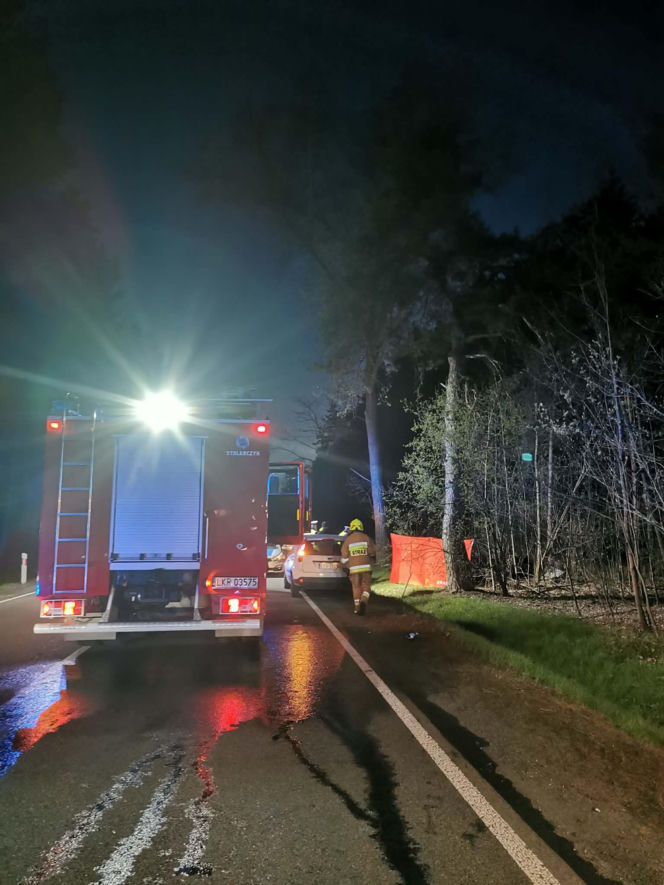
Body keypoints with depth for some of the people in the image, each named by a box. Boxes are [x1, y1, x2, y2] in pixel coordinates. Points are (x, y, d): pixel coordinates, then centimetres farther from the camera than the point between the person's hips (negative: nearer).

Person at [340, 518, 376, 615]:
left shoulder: (347, 540, 1)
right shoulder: (366, 538, 0)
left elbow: (344, 558, 3)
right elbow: (373, 553, 3)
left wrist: (346, 563, 24)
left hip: (354, 568, 1)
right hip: (366, 567, -1)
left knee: (356, 588, 11)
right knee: (366, 587, 6)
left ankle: (357, 608, 14)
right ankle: (363, 601, -19)